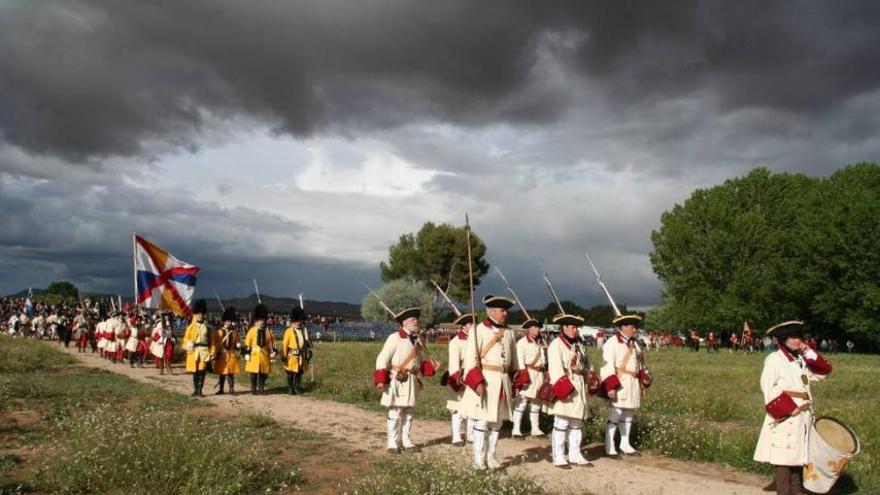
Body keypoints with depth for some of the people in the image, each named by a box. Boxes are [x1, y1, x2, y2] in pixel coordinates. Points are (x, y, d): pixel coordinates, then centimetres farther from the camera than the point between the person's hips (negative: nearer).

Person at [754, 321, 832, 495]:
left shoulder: (801, 359, 13)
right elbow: (768, 387, -17)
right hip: (784, 417, -8)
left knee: (798, 453, 14)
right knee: (783, 456, -4)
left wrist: (810, 354, 1)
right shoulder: (774, 359, -10)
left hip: (802, 417, 8)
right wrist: (789, 408, -20)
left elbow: (823, 372, 12)